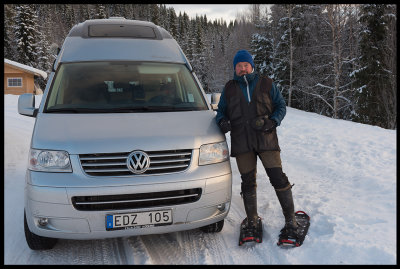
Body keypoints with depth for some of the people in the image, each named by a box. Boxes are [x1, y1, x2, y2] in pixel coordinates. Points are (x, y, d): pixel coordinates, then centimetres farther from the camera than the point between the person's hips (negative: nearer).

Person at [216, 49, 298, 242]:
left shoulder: (266, 84, 10)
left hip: (266, 139, -1)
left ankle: (290, 219, 7)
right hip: (242, 143, 2)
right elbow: (221, 110, 20)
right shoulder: (229, 89, 15)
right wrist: (222, 121, -5)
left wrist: (273, 121, -8)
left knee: (278, 178, -6)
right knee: (248, 182, 5)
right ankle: (252, 220, 20)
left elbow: (281, 106, 12)